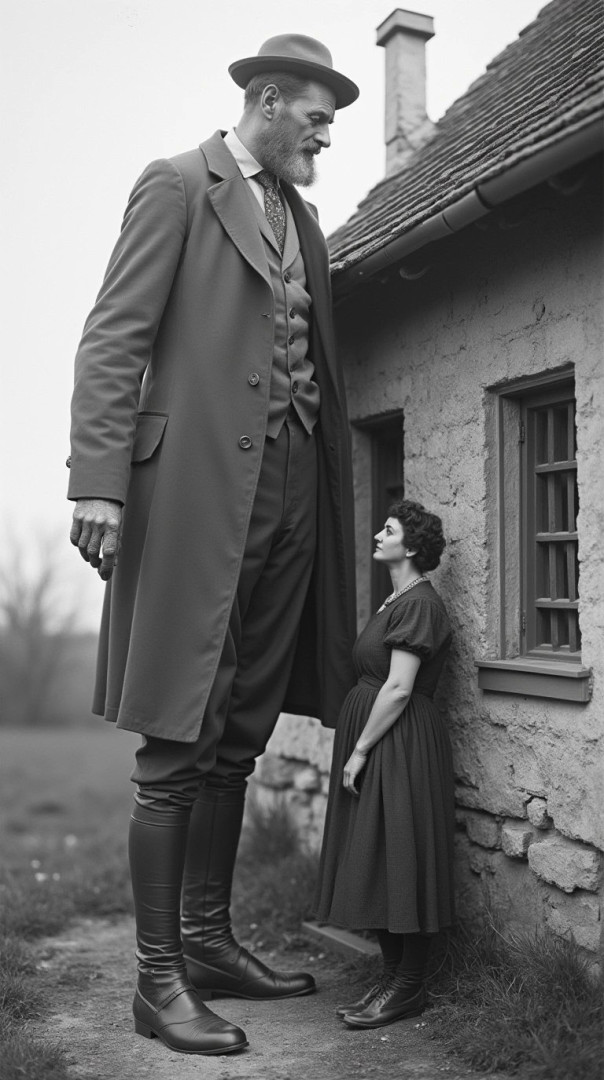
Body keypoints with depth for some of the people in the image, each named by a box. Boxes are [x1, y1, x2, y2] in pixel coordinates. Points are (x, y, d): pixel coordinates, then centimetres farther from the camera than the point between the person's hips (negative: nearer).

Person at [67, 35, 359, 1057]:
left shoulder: (301, 218, 21)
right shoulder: (176, 187, 1)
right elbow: (114, 340, -7)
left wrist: (332, 490, 12)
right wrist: (99, 483, -17)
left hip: (290, 492, 7)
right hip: (199, 485, -7)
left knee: (237, 741, 12)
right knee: (178, 748, -3)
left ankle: (208, 941, 24)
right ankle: (158, 978, 7)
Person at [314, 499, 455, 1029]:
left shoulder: (419, 604, -14)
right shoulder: (396, 601, 16)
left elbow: (398, 689, -19)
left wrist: (359, 750, -16)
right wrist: (356, 749, 13)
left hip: (401, 743, -10)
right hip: (374, 744, 10)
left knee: (399, 859, -4)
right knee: (374, 863, 12)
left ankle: (409, 987, 7)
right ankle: (392, 975, 21)